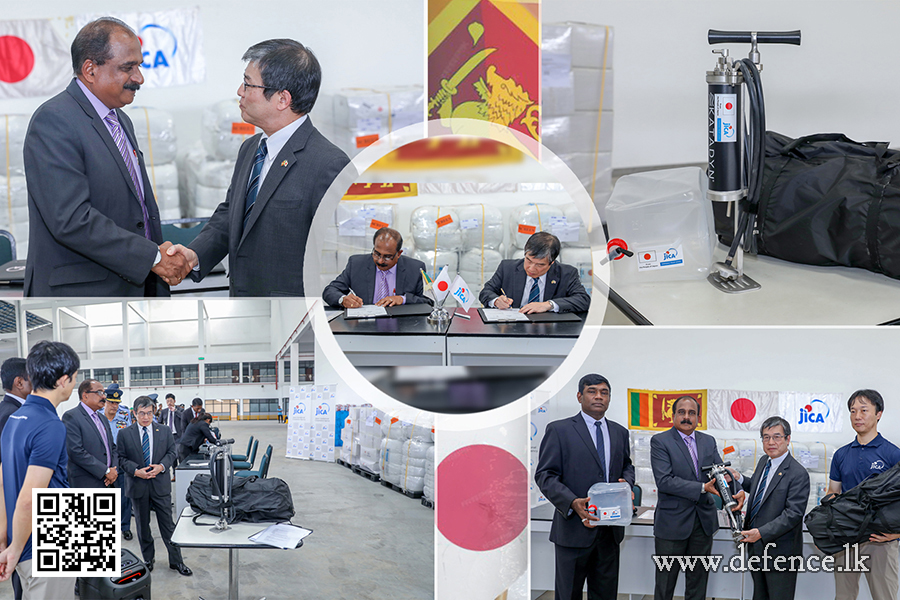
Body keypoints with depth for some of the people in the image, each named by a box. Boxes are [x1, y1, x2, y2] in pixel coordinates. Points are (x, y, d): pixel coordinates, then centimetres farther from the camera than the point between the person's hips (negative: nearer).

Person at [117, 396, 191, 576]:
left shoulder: (165, 431, 4)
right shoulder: (125, 434, 0)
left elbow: (171, 453, 6)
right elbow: (121, 458, -1)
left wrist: (161, 466, -13)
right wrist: (136, 471, -16)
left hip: (160, 485, 0)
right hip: (138, 486, 0)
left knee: (167, 524, 2)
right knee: (142, 525, 11)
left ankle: (176, 561, 11)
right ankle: (148, 559, 26)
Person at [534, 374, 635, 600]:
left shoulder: (620, 432, 13)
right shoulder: (559, 430, -4)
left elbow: (627, 466, 25)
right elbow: (544, 475, -8)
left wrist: (627, 482, -1)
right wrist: (573, 502, -23)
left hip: (610, 530, 5)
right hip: (574, 528, -5)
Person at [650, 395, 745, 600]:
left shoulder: (708, 441, 9)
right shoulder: (660, 441, -8)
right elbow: (664, 481, -18)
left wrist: (737, 491, -19)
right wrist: (702, 488, -23)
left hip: (703, 521, 5)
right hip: (672, 522, -5)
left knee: (698, 582, 14)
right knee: (665, 583, 5)